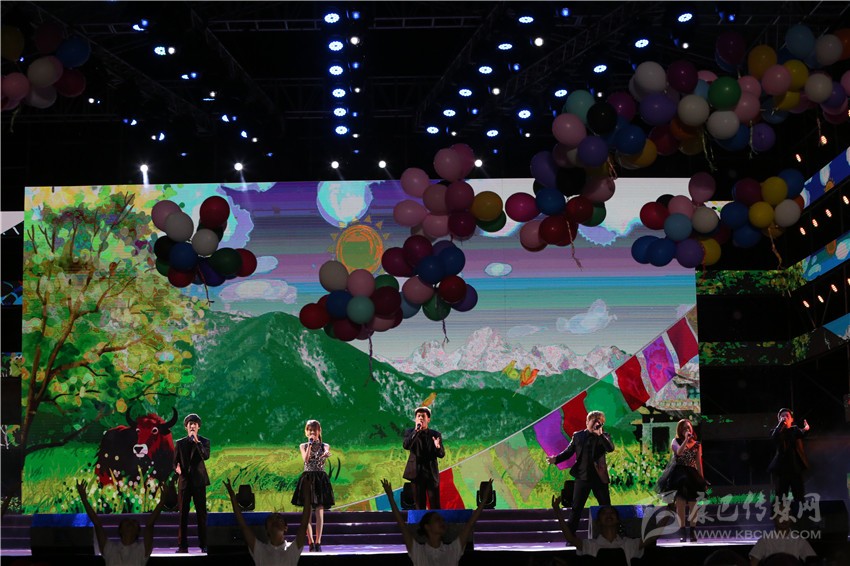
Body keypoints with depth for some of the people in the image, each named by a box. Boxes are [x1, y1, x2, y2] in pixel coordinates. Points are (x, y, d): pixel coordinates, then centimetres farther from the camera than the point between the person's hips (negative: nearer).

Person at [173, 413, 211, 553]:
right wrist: (177, 468, -14)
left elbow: (206, 456, -12)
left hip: (198, 481, -1)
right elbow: (175, 461, 8)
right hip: (184, 481, 1)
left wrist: (197, 441, -18)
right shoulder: (180, 443, 11)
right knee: (183, 514, 0)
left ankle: (203, 545, 2)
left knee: (201, 514, -1)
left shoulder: (204, 442, 6)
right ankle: (182, 545, 3)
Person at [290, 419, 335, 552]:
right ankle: (311, 542, 0)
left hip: (321, 479, -1)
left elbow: (326, 453, -16)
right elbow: (305, 459, -9)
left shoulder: (325, 446, 8)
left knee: (320, 511, -5)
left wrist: (325, 455, -40)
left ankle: (318, 542, -3)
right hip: (307, 478, 1)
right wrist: (310, 445, -13)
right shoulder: (303, 446, 10)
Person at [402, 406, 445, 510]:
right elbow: (406, 446, -14)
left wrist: (438, 447, -24)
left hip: (432, 474, 0)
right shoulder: (410, 433, 5)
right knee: (420, 506, 3)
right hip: (417, 473, 0)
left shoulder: (436, 434, 5)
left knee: (435, 506, -1)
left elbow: (442, 454, -1)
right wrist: (416, 431, -20)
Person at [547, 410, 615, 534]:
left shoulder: (603, 436, 3)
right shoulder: (578, 436, 5)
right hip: (582, 476, 0)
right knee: (576, 508, 1)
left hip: (599, 477, 0)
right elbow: (569, 452, 5)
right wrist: (556, 459, -11)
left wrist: (600, 434, -20)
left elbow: (611, 449, -15)